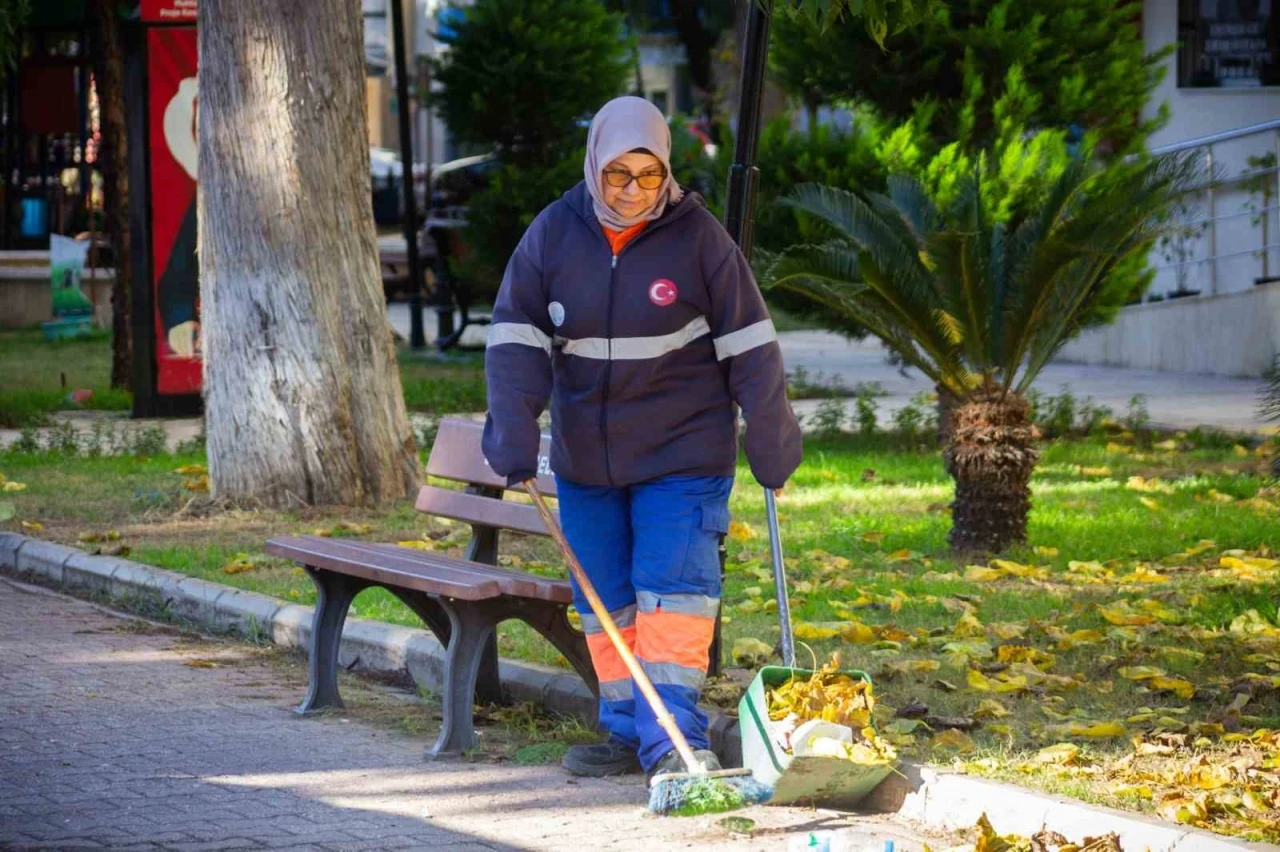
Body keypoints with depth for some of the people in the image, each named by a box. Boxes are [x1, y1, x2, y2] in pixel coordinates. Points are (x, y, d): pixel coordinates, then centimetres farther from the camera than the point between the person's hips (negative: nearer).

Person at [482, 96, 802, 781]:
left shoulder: (698, 237, -8)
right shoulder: (553, 235, -2)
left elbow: (749, 344, -4)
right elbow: (515, 339, -4)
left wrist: (772, 444, -5)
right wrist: (513, 434, -16)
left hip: (682, 455, -4)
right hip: (585, 459, 4)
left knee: (673, 590, -12)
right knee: (605, 598, 8)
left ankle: (675, 737, -14)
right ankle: (627, 731, 17)